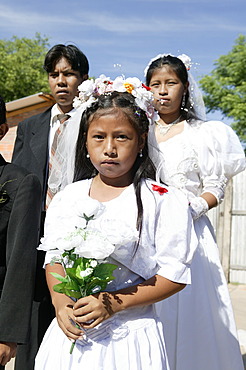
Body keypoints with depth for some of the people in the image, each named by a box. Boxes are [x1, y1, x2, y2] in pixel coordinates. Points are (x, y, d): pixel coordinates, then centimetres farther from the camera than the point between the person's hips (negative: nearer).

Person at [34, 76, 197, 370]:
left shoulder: (162, 201, -8)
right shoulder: (67, 198, 5)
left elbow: (174, 275, -10)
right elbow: (53, 258, 8)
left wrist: (114, 302, -18)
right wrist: (60, 302, -10)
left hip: (129, 335, -3)